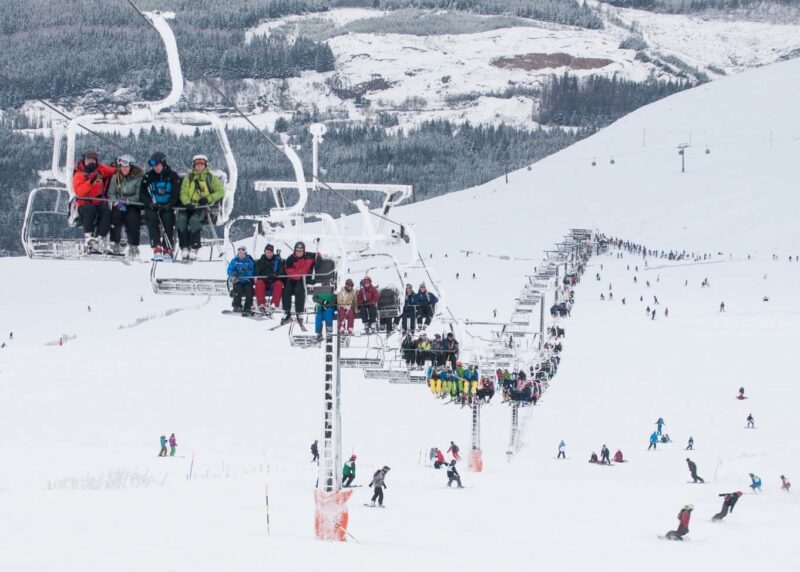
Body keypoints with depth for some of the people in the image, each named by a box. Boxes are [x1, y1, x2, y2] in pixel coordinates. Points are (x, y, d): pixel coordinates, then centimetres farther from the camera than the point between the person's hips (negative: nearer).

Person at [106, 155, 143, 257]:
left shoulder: (138, 177, -3)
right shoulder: (115, 177, 7)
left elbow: (139, 195, -8)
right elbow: (111, 193, 1)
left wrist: (127, 200, -22)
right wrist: (117, 202, -17)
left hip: (133, 204, -2)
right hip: (118, 205, 2)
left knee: (132, 217, -28)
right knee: (116, 214, -27)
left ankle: (133, 246, -20)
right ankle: (115, 243, -22)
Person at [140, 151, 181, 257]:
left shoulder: (173, 176, -1)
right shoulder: (148, 176, 5)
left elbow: (176, 194, -4)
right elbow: (142, 194, 4)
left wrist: (169, 205, -19)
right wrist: (150, 203, -14)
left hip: (167, 206, -1)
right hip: (152, 206, 1)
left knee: (168, 218, -26)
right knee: (151, 218, -26)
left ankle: (167, 249, -22)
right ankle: (156, 248, -31)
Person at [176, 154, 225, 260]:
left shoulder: (211, 178, 12)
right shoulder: (188, 178, 19)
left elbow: (221, 192, 5)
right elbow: (183, 193, 8)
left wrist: (208, 199, -11)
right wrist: (187, 203, -14)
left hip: (204, 208, -3)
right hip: (190, 207, 3)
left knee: (194, 220, -35)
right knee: (181, 219, -29)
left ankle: (194, 248, -35)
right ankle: (184, 248, -30)